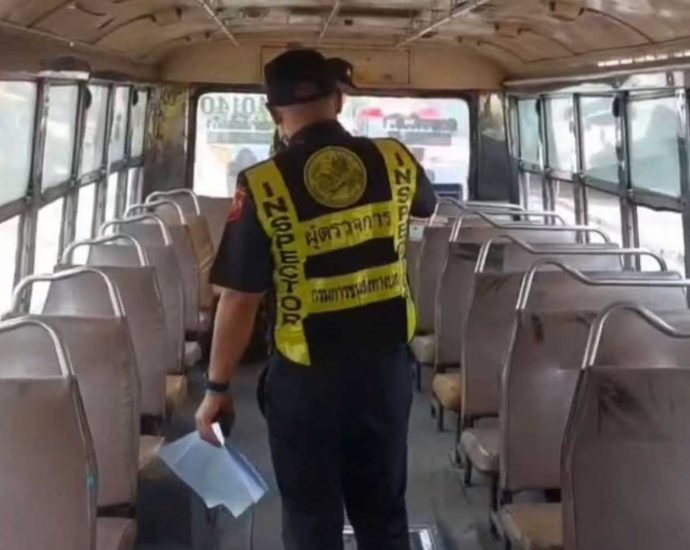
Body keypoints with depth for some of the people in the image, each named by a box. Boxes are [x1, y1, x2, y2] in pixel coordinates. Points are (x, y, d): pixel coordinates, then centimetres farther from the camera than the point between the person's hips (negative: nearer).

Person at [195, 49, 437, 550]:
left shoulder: (263, 187, -16)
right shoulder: (395, 161, -5)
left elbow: (240, 301, -13)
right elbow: (428, 206, 19)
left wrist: (218, 386, -2)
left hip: (308, 378, -3)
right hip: (387, 366, 3)